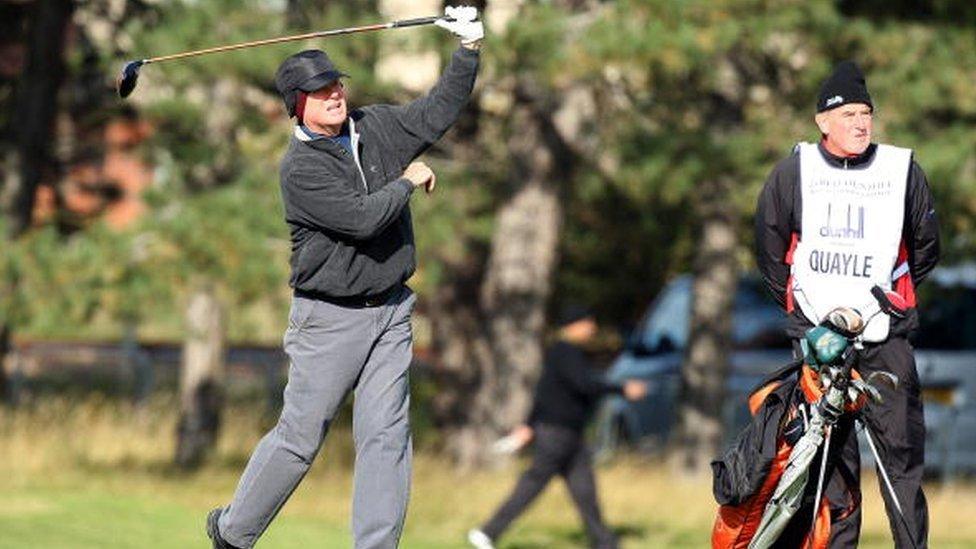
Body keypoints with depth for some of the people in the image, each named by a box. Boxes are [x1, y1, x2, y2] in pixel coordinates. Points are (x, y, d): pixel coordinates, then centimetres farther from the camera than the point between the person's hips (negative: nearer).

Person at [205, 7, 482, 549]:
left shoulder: (376, 127, 5)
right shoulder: (300, 168, -16)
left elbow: (436, 113, 13)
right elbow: (362, 218, -25)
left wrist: (468, 49, 1)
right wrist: (407, 182, -10)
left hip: (390, 312, 5)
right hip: (330, 318, -5)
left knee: (386, 434, -2)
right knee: (299, 437, 0)